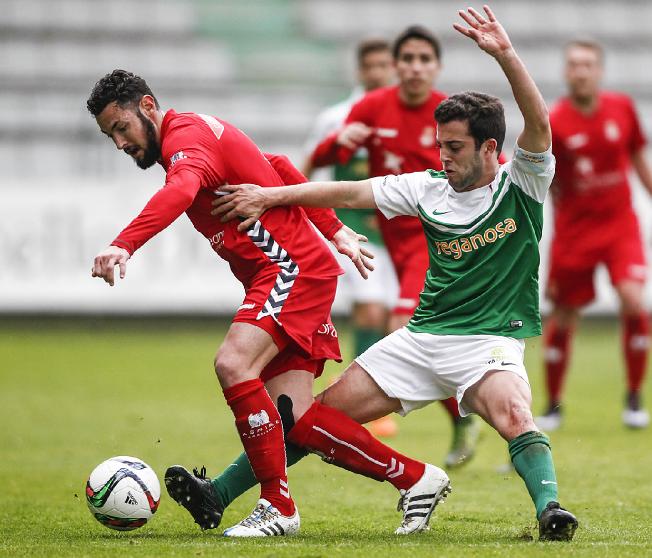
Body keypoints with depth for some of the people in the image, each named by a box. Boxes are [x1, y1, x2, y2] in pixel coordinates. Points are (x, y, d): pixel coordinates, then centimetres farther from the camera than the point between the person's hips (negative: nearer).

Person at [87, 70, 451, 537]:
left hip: (293, 268, -10)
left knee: (233, 363, -27)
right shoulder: (201, 132, 20)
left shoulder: (185, 135, -12)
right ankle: (416, 478, 6)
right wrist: (335, 229, 31)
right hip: (283, 275, 10)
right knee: (291, 417, -2)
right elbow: (277, 169, 30)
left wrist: (123, 247, -49)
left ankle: (278, 508, -21)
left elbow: (180, 193, -35)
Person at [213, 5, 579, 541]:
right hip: (422, 337, 4)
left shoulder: (521, 184, -6)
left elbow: (539, 125, -24)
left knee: (514, 417, -37)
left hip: (490, 340, -4)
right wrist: (271, 195, -5)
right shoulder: (429, 188, 5)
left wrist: (505, 54, -35)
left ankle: (550, 508, -38)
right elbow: (351, 193, 4)